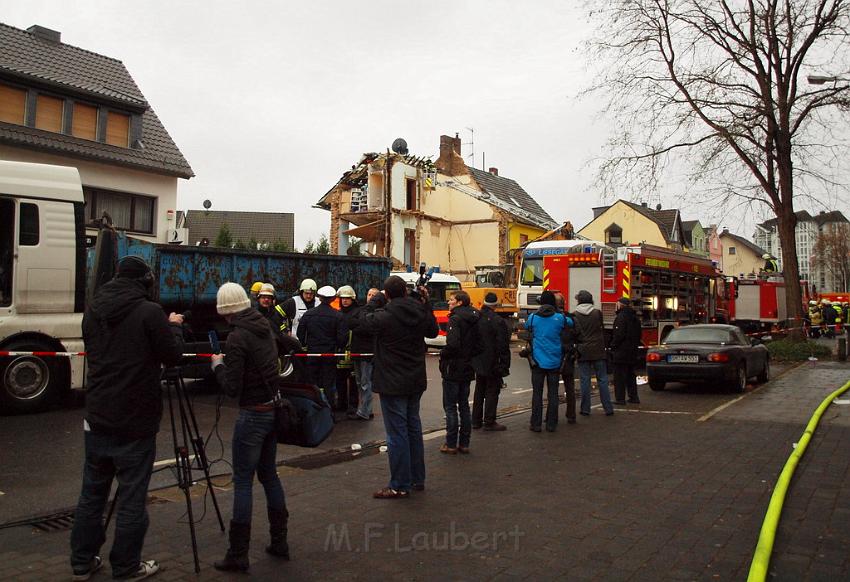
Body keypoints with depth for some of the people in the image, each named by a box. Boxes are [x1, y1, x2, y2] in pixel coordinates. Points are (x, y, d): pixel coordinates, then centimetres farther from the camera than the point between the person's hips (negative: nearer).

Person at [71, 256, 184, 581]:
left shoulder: (93, 310, 6)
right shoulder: (149, 312, -14)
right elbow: (172, 356, -7)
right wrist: (174, 326, 9)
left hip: (97, 419, 6)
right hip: (135, 423, -6)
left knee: (92, 493, 17)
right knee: (131, 499, 5)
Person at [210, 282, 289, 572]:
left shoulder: (237, 337, -17)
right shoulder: (265, 328, 6)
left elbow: (232, 388, -17)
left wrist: (218, 364, 0)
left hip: (253, 415, -8)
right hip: (274, 409, 8)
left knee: (243, 481, 1)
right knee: (269, 474, 17)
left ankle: (238, 554, 8)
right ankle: (279, 541, 24)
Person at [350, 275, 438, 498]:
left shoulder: (385, 316, -20)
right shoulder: (421, 312, -3)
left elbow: (363, 320, -2)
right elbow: (433, 331, 16)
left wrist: (373, 301, 11)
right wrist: (426, 303, 15)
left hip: (392, 384, -6)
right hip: (416, 381, 7)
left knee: (397, 433, 0)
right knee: (413, 427, 17)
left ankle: (400, 485, 6)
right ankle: (417, 479, 27)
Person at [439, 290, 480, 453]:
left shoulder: (455, 319, -16)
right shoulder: (473, 320, 9)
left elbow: (453, 344, -27)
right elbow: (478, 346, 12)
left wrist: (442, 355, -10)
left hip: (453, 369, -8)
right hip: (467, 369, 8)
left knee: (450, 407, 1)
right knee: (464, 406, 14)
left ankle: (451, 444, 6)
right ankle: (464, 444, 19)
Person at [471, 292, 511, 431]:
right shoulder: (498, 321, -18)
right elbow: (503, 345, -17)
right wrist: (505, 365, -9)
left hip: (478, 362, 7)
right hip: (492, 363, -7)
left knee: (479, 390, 17)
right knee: (492, 391, 3)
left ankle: (476, 420, 23)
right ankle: (489, 421, 6)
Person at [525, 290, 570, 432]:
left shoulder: (532, 317, -3)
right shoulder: (560, 318, -5)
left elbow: (526, 328, 16)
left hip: (538, 362, 0)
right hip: (555, 362, 0)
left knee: (537, 393, 5)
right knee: (553, 394, 6)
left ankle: (536, 424, 6)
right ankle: (551, 424, 9)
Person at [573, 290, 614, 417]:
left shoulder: (575, 315, -7)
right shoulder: (597, 313, -2)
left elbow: (574, 333, -7)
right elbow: (601, 329, 5)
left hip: (583, 351, -1)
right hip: (598, 350, 1)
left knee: (585, 380, 5)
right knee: (602, 380, 8)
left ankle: (585, 409, 7)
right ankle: (608, 408, 9)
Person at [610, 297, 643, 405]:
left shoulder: (621, 317, -15)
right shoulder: (635, 318, 14)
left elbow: (619, 335, -21)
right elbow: (639, 335, 19)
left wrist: (613, 346, -11)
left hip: (621, 351, -9)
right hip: (633, 351, 9)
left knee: (619, 375, -4)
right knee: (630, 374, 16)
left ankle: (620, 398, -4)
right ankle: (634, 397, 19)